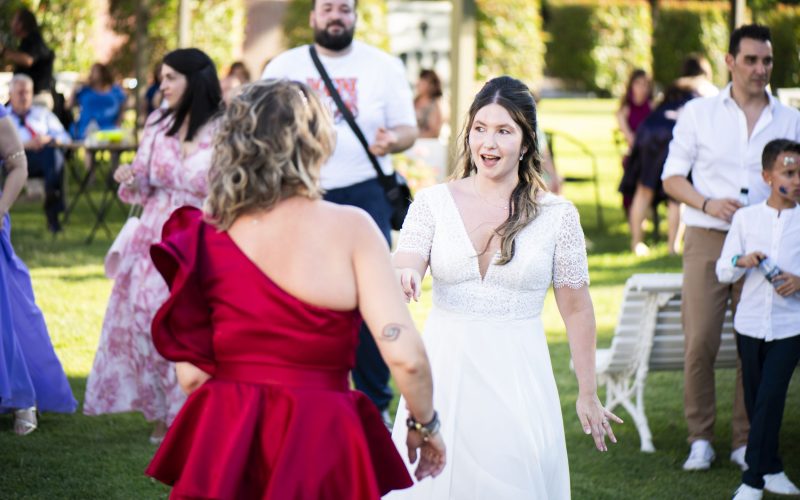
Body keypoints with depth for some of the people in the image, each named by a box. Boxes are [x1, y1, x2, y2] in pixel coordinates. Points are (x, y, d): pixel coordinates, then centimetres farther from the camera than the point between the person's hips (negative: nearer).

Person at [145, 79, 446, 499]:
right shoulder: (349, 228, -8)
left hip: (222, 448, 2)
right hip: (317, 445, -2)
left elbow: (191, 374, 0)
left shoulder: (206, 238, 0)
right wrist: (425, 425, 4)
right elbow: (404, 355, -13)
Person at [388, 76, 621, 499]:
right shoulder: (433, 202, 1)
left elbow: (576, 309, 4)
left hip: (517, 378, -1)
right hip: (443, 373, 1)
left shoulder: (557, 215, -1)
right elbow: (402, 271, -9)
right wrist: (402, 279, -34)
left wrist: (588, 396, 8)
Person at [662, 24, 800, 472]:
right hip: (707, 240, -1)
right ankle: (701, 439, 5)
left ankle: (747, 442, 11)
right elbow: (672, 177, 7)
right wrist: (708, 204, -11)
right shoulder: (699, 113, 7)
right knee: (700, 342, -7)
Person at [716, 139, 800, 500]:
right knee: (755, 400, 9)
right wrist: (742, 261, -16)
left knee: (770, 397, -10)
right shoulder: (745, 218, 3)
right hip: (750, 324, 2)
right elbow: (722, 271, 4)